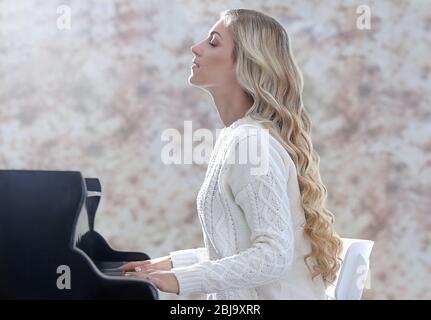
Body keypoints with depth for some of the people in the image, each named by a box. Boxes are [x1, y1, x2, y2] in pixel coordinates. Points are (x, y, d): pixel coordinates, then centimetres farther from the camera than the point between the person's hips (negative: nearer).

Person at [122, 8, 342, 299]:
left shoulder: (250, 142, -16)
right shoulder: (236, 136, 11)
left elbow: (274, 255, -23)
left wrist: (181, 280, -22)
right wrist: (175, 262, 9)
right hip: (242, 298, 8)